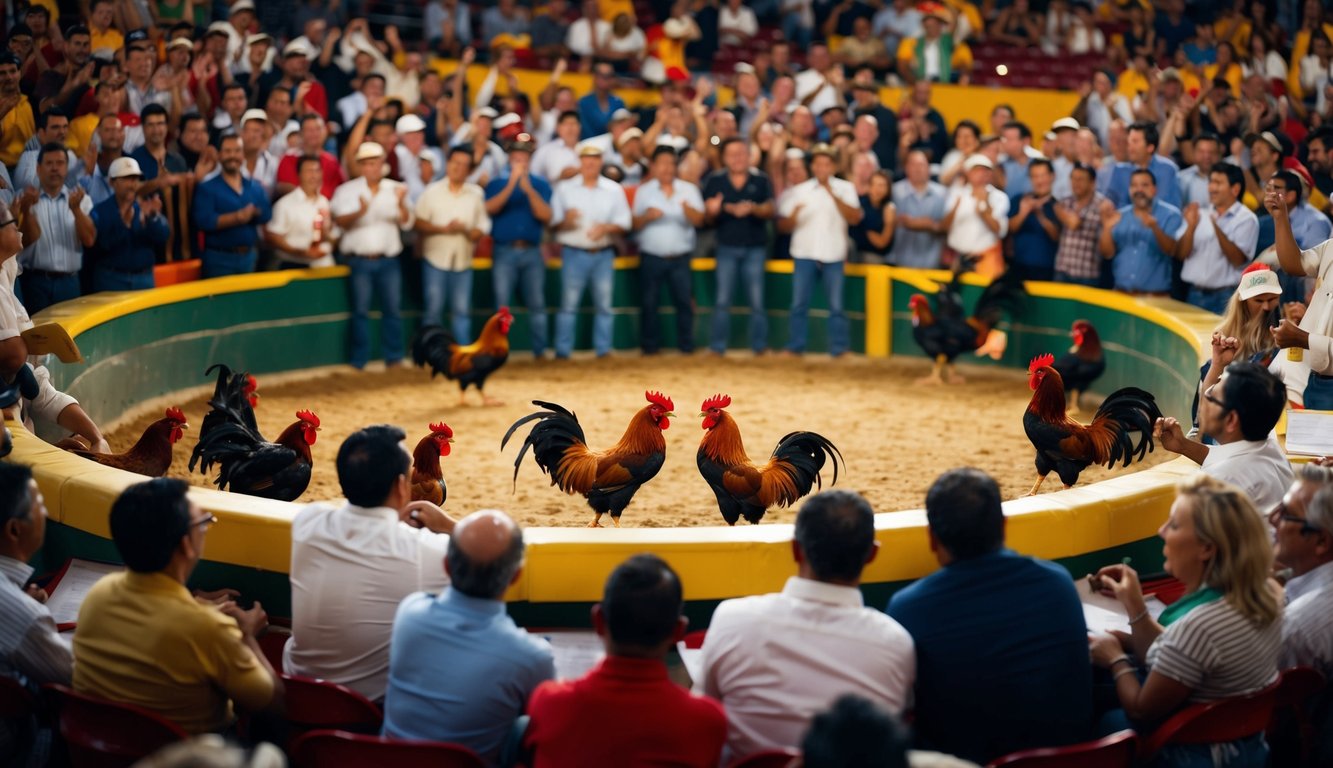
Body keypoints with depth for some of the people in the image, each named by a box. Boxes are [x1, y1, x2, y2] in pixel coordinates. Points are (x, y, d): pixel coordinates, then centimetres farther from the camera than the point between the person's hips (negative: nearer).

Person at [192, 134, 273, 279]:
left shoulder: (255, 187, 10)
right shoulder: (207, 188, -5)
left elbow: (266, 214, -5)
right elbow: (204, 221, -19)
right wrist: (238, 217, -16)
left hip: (249, 257, 5)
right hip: (220, 259, -5)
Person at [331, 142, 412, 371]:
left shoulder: (395, 189, 8)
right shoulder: (347, 190, 2)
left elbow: (407, 222, 0)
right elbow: (340, 221, -10)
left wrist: (401, 204, -21)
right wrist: (359, 212, -29)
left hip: (388, 260, 2)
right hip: (360, 261, -2)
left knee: (392, 309, 1)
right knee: (360, 310, -1)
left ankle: (394, 359, 9)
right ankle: (359, 361, 3)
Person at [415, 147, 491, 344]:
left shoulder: (476, 194, 6)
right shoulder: (432, 192, 0)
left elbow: (481, 229, 5)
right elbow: (419, 223, -4)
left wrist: (466, 230, -16)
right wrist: (443, 229, -17)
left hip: (463, 261, 2)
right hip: (436, 259, -2)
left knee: (462, 311, 5)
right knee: (433, 310, 3)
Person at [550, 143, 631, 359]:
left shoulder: (614, 190, 10)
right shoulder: (565, 189, 7)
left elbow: (624, 222, 6)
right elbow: (552, 221, 4)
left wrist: (606, 228, -13)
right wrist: (565, 221, -18)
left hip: (603, 254, 2)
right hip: (573, 254, -2)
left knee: (604, 305, 3)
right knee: (568, 304, -4)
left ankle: (603, 351, 10)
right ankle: (562, 352, -1)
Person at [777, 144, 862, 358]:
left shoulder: (844, 188, 4)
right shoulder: (799, 190, 8)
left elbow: (855, 217, -11)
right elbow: (782, 226, 7)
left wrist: (832, 193, -18)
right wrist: (793, 216, -16)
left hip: (833, 256, -1)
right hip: (804, 254, 1)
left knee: (836, 306, -1)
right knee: (799, 304, 1)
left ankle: (839, 349, 5)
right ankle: (795, 347, 9)